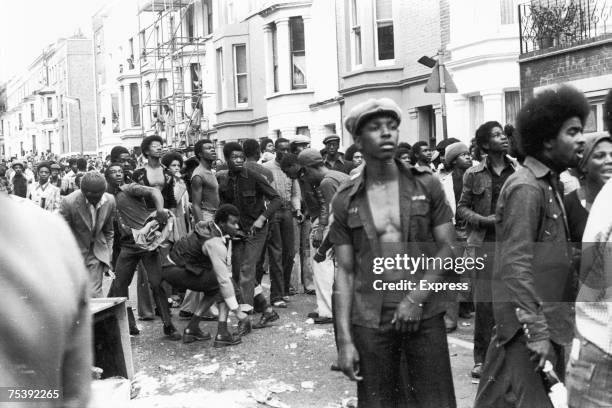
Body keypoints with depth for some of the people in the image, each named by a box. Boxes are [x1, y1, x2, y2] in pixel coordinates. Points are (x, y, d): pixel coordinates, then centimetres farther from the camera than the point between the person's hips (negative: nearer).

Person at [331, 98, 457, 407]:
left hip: (425, 317, 0)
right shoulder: (345, 201, 1)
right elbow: (345, 272, 1)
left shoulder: (426, 184, 1)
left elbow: (448, 248, 0)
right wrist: (344, 340, -5)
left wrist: (417, 298, -12)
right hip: (369, 322, 0)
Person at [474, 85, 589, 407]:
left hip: (549, 317, 9)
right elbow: (515, 265, -21)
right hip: (530, 321, -9)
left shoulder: (551, 184, 14)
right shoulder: (525, 187, -15)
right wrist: (537, 331, -22)